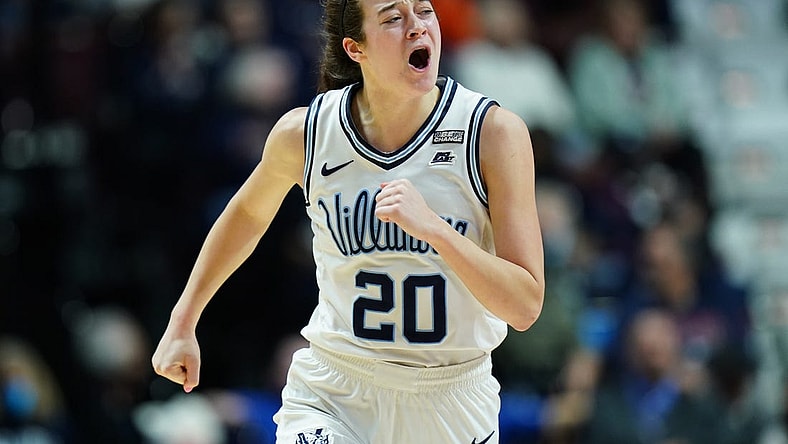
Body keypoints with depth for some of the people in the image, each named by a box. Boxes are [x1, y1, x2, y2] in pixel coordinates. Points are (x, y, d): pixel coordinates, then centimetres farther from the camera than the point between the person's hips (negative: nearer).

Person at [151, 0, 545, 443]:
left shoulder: (495, 132, -14)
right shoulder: (305, 133, -8)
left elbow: (525, 306, -16)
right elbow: (249, 214, 16)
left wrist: (432, 227, -30)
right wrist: (183, 322, 21)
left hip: (453, 406, 0)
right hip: (333, 395, 0)